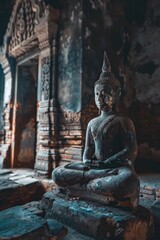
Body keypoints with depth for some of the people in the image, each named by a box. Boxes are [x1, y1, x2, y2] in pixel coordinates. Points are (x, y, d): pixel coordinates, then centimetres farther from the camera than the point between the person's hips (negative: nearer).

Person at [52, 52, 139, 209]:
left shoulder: (123, 121, 0)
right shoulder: (92, 123, 16)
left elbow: (131, 151, -9)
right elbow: (88, 148, 15)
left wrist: (104, 164, -18)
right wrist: (87, 163, -8)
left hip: (118, 166, -5)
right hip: (95, 166, 6)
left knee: (129, 180, -41)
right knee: (57, 173, -13)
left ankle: (84, 186, -20)